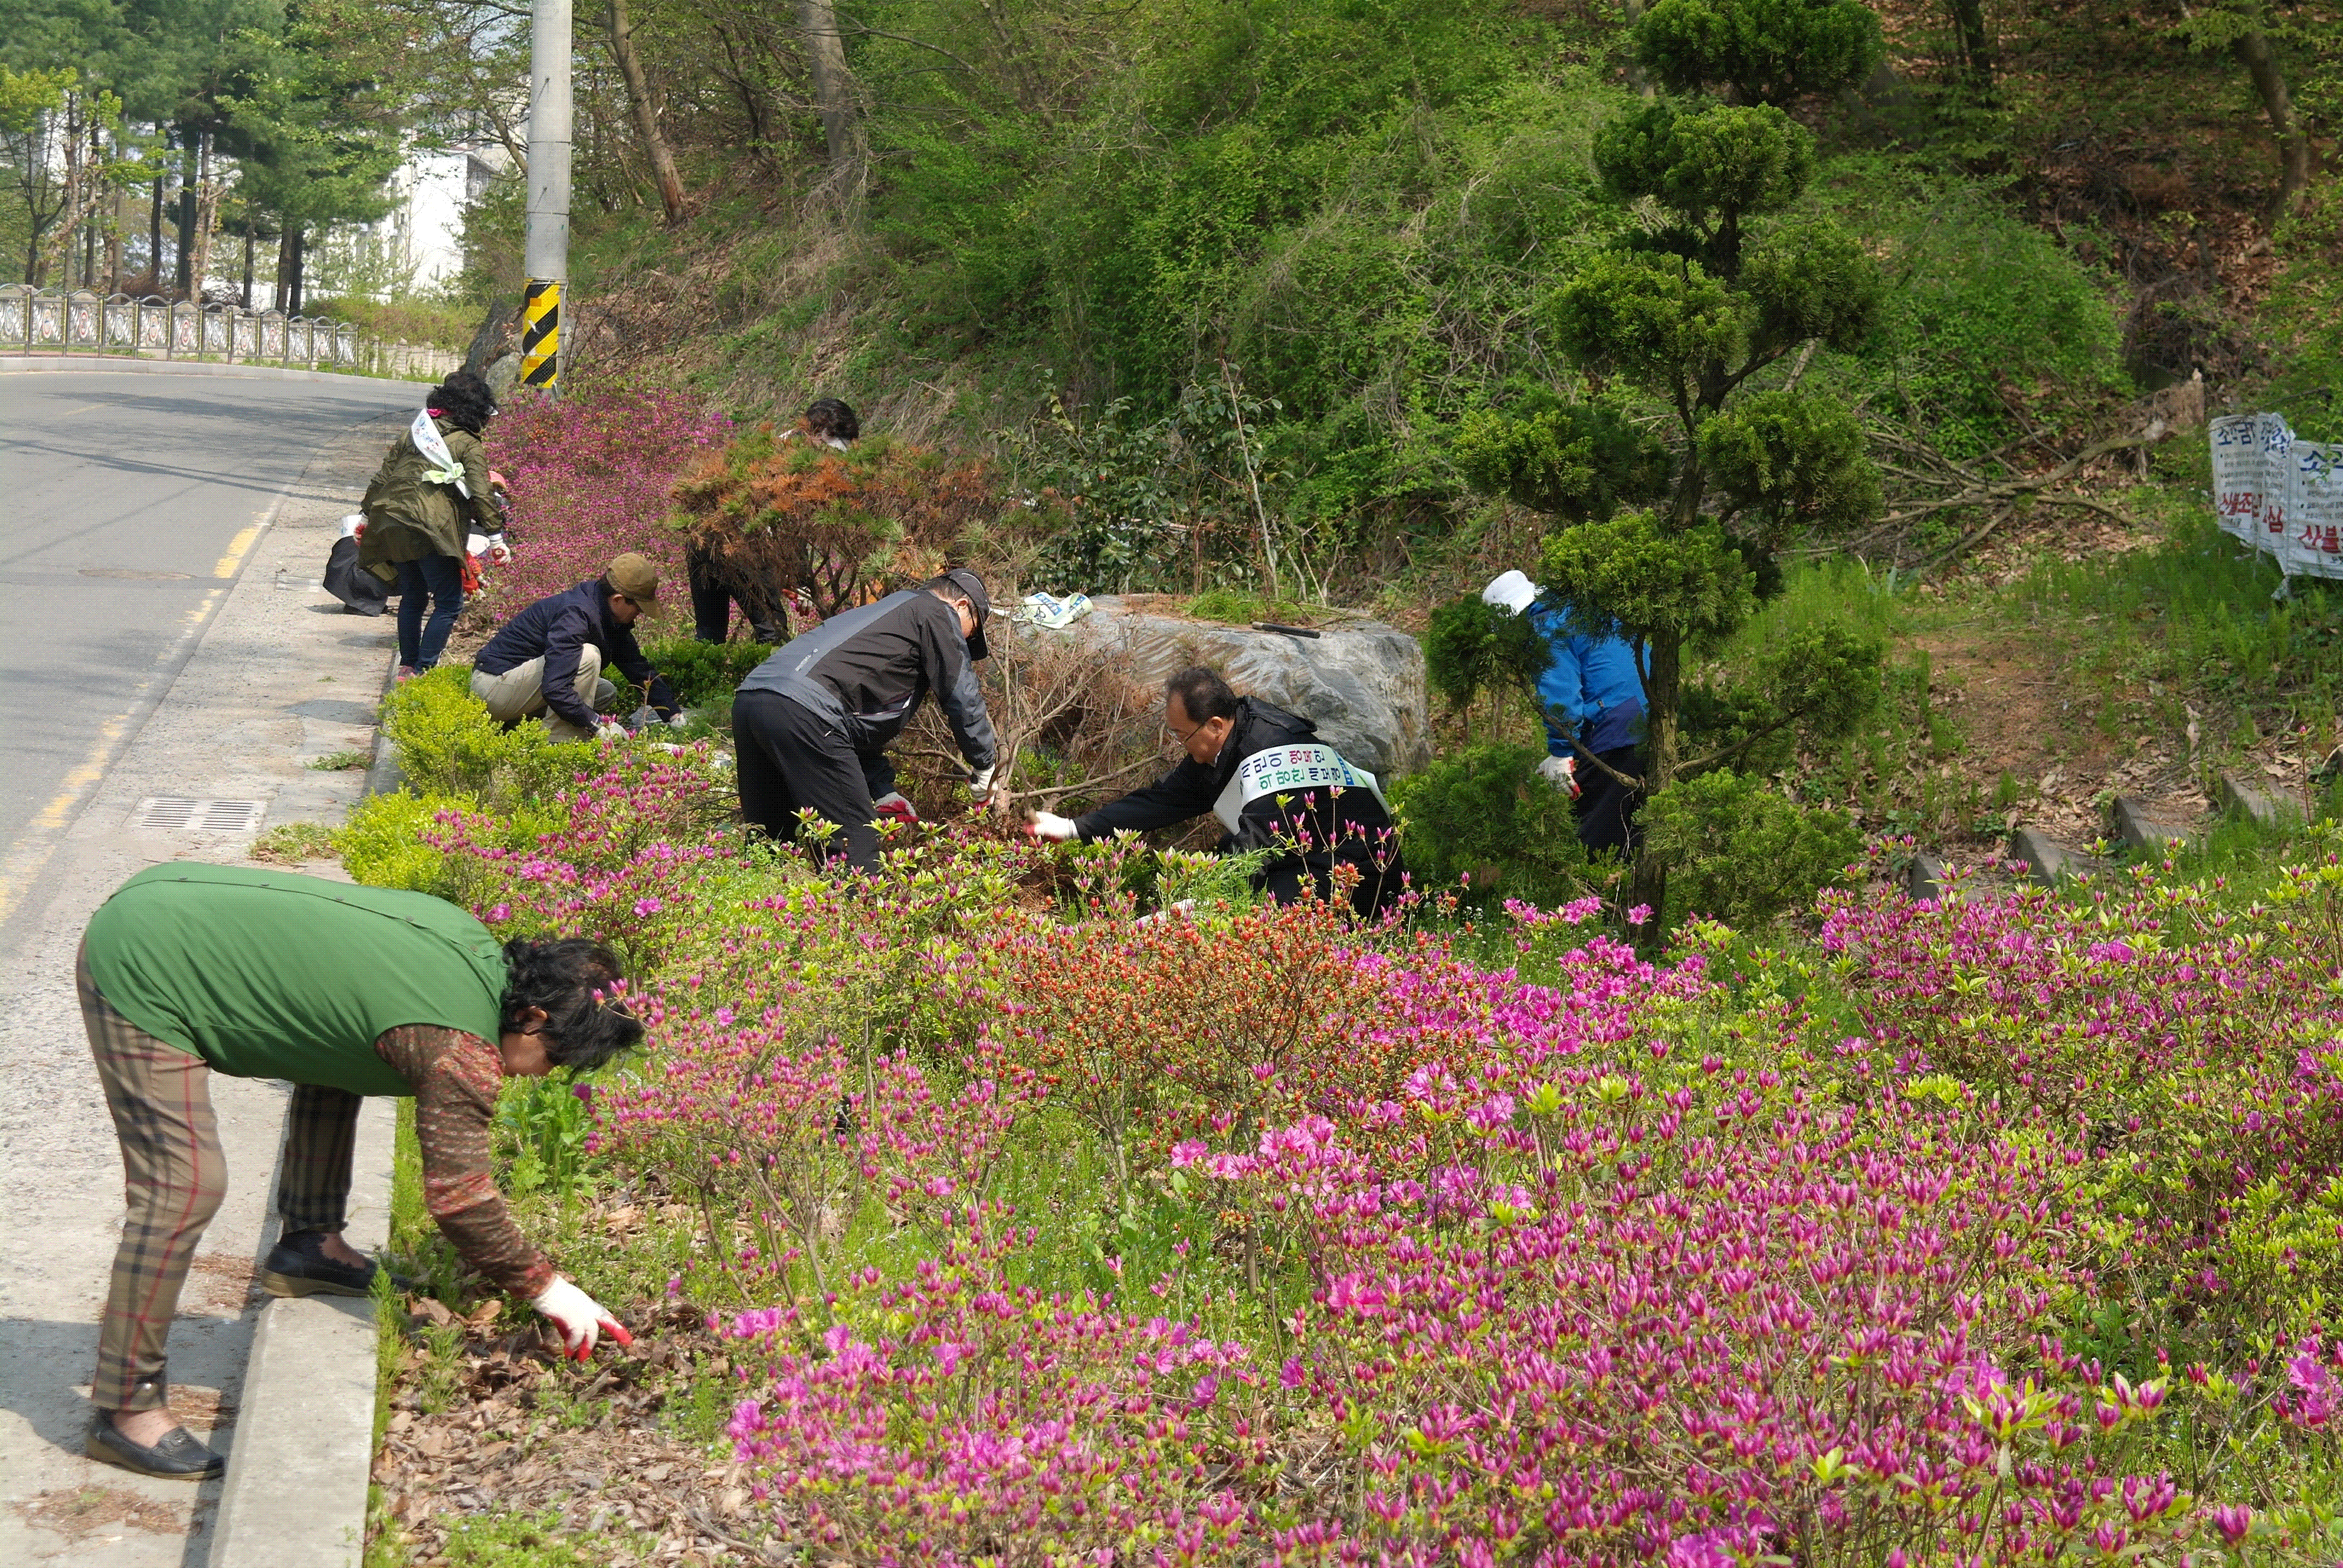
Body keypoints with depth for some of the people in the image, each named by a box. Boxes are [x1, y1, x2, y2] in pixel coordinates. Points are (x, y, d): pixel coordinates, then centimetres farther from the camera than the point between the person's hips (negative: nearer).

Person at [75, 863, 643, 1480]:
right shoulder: (461, 1048, -20)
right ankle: (125, 1410, -3)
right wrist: (547, 1289, -3)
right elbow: (458, 1197, -14)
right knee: (184, 1188, -10)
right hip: (142, 976, -10)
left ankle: (306, 1244, 24)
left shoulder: (473, 944, 5)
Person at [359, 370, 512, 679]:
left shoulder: (414, 432, 18)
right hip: (431, 531, -7)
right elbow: (481, 494, -7)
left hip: (392, 525, 7)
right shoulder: (469, 444, 1)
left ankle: (407, 666, 24)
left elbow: (382, 477, 21)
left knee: (412, 598, 21)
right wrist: (496, 537, -5)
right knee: (448, 604, -1)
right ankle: (423, 671, -9)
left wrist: (368, 514, 30)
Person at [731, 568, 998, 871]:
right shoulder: (938, 612, 13)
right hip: (803, 710, -9)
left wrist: (883, 792, 33)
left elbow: (864, 725, 38)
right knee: (855, 845, -5)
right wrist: (984, 767, 22)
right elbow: (963, 698, 9)